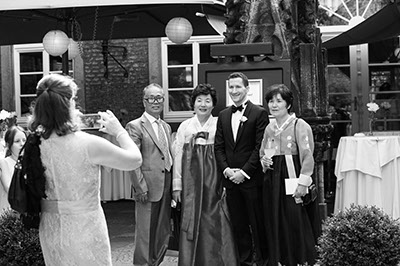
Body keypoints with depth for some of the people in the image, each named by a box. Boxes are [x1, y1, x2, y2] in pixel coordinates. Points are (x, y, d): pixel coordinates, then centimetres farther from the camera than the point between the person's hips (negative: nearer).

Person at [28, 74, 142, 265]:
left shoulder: (35, 143, -8)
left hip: (49, 228, 5)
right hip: (84, 229, -5)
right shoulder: (89, 144, -22)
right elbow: (135, 159, -11)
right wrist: (118, 131, 2)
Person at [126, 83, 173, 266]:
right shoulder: (135, 126, -7)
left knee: (163, 234, 14)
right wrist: (140, 188, -17)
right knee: (145, 234, 0)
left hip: (166, 188, 7)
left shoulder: (166, 127, 16)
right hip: (148, 188, -7)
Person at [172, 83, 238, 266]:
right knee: (191, 221, 3)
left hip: (214, 178, -1)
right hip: (191, 178, 1)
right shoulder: (185, 126, 8)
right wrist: (177, 185, 2)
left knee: (215, 222, -1)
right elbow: (178, 155, 7)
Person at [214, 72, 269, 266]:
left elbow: (260, 147, -9)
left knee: (257, 223, 1)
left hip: (251, 179, -5)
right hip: (230, 178, 5)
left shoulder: (259, 113, -3)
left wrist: (244, 172, -13)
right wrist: (226, 169, -4)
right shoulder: (223, 115, 13)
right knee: (238, 225, 9)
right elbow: (218, 147, 11)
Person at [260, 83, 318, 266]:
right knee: (275, 225, 7)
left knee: (295, 222, -6)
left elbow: (307, 156, -11)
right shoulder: (269, 128, 14)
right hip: (272, 181, 6)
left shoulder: (299, 125, -5)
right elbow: (262, 154, 24)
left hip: (291, 179, -6)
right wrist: (264, 161, 1)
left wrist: (303, 183, -18)